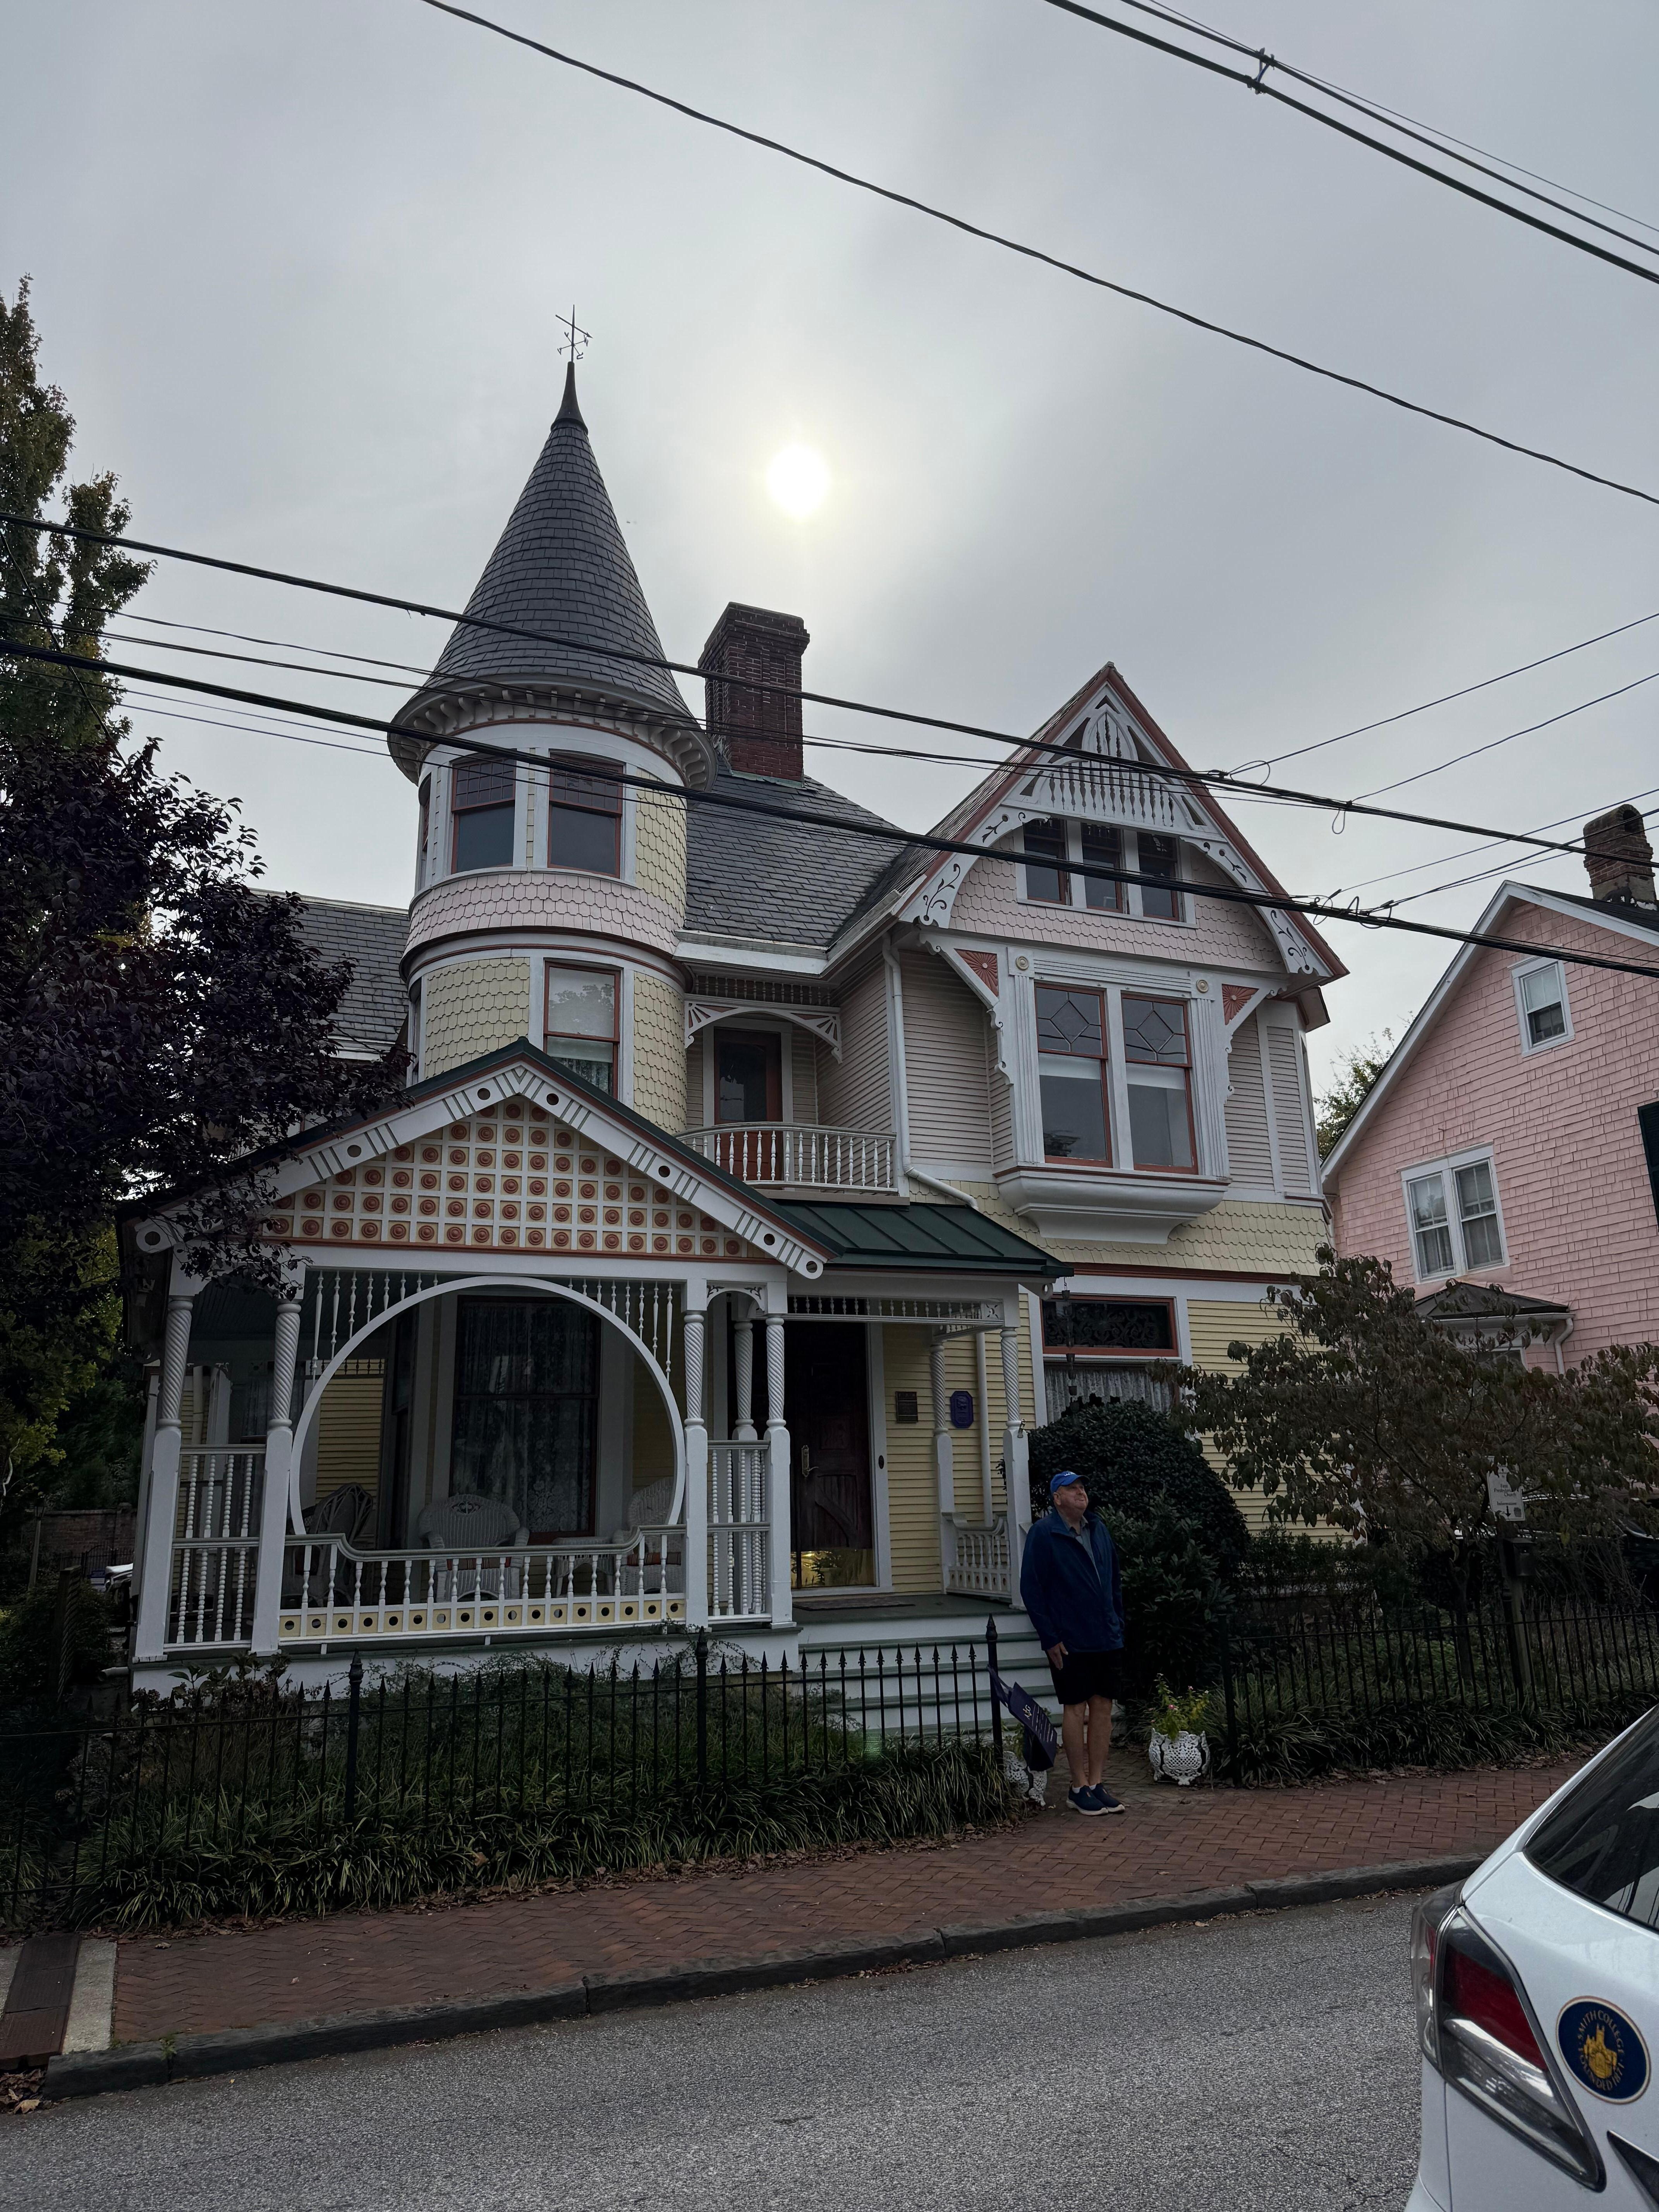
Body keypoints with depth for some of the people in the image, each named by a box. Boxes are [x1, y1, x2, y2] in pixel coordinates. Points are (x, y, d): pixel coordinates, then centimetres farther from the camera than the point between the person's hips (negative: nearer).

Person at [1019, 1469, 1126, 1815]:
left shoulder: (1098, 1528, 9)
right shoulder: (1044, 1534, -10)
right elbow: (1031, 1589, -11)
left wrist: (1118, 1624, 11)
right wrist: (1050, 1638, -12)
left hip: (1107, 1640, 6)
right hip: (1070, 1642, -6)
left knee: (1103, 1708, 8)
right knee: (1075, 1709, 1)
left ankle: (1097, 1783, 18)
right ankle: (1079, 1787, 13)